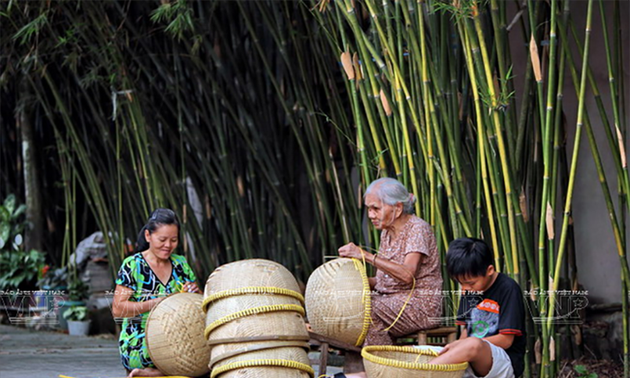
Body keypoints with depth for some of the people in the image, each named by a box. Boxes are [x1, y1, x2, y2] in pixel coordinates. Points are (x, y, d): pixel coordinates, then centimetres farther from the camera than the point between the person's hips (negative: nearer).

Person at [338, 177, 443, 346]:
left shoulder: (418, 229, -12)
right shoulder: (387, 232, 14)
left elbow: (407, 275, -27)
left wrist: (366, 256, -31)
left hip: (422, 305, -8)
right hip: (391, 300, 8)